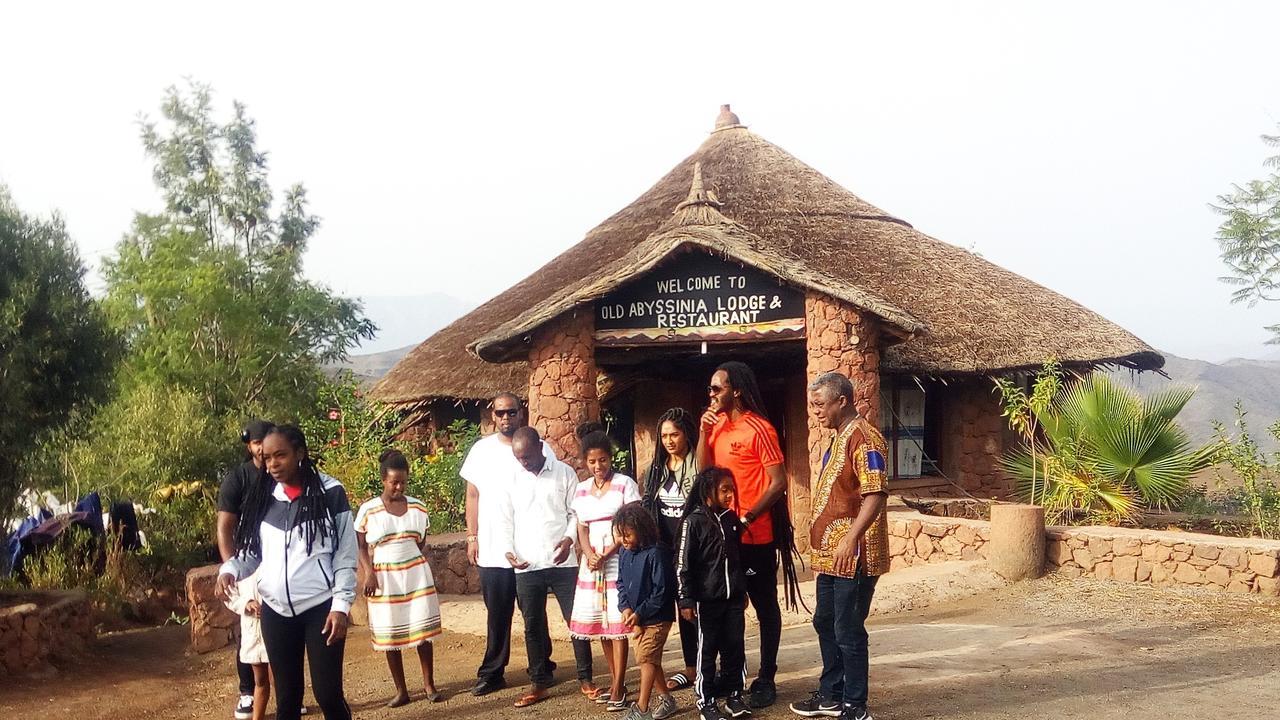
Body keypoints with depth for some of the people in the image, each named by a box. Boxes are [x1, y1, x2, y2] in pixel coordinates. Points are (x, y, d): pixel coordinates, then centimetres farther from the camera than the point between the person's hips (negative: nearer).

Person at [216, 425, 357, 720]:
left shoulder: (330, 493, -6)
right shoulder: (263, 498, 7)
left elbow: (346, 557, -5)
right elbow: (252, 550, 11)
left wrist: (341, 606, -12)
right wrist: (230, 569, -10)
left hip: (320, 607, -4)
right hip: (276, 610, 4)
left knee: (328, 693, -4)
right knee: (286, 695, 12)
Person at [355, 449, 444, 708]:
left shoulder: (418, 507, 2)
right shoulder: (368, 510, -5)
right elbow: (360, 546, -2)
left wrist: (423, 568, 6)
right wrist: (368, 574, -12)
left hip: (416, 576, 1)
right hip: (384, 579, -1)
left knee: (423, 630, 1)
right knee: (390, 635, 4)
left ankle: (430, 685, 12)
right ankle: (401, 691, 13)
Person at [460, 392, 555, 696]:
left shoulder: (540, 448, -1)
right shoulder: (482, 449, 5)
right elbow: (472, 495, 10)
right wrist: (472, 537, 6)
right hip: (492, 548, 2)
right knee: (497, 613, 6)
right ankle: (492, 672, 13)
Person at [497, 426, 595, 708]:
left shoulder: (564, 473, 0)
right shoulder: (511, 479, 5)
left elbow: (577, 512, 2)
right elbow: (504, 521, 6)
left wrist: (569, 539, -15)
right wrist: (508, 551, -8)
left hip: (563, 562, -2)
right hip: (526, 567, 2)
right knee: (533, 625, 8)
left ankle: (585, 678, 14)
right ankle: (539, 684, 17)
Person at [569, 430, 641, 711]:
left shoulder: (625, 484, -4)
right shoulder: (581, 490, 11)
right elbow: (582, 529, 10)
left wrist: (606, 553, -14)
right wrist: (589, 554, -10)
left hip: (619, 561, -5)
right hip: (591, 563, 5)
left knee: (617, 623, -7)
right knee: (600, 623, 6)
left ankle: (618, 689, -4)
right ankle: (615, 682, 16)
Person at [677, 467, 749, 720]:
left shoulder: (731, 518, 7)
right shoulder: (694, 521, -10)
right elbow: (683, 564, -10)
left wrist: (743, 591, 20)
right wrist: (686, 601, -12)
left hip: (733, 597, 5)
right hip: (707, 599, -5)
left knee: (735, 647, 9)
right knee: (707, 649, 4)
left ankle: (734, 695, 22)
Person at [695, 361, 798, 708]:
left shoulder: (759, 429, -14)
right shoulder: (718, 425, 8)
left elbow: (778, 482, -16)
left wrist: (747, 518, -19)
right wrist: (703, 433, -5)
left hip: (755, 535, -7)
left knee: (765, 605, 5)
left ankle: (766, 680, 12)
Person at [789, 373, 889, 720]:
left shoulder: (863, 438, -15)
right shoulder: (839, 439, 16)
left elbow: (875, 495, -23)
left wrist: (850, 539, -29)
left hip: (853, 556, -10)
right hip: (830, 554, 10)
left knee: (848, 631, -3)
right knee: (825, 623, 18)